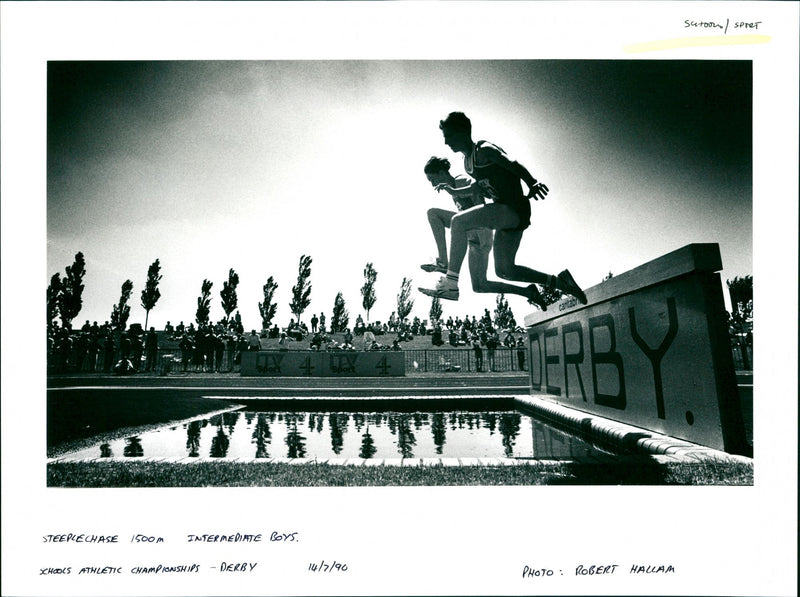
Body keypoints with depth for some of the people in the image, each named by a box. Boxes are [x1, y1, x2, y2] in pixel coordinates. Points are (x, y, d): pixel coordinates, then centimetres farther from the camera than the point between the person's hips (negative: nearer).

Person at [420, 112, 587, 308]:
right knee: (504, 270, 13)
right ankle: (558, 281, 25)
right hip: (505, 214, 10)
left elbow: (513, 165, -26)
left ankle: (451, 283, -25)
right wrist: (455, 191, 25)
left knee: (458, 221, -24)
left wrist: (532, 183, -41)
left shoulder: (484, 150, -11)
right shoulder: (467, 161, 15)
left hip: (515, 210, -10)